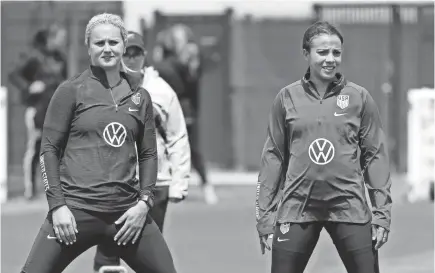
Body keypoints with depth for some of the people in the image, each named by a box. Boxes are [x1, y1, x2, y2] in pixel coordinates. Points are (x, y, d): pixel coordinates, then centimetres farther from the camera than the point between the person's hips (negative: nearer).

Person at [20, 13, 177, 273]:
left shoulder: (139, 96, 12)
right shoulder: (71, 91, 2)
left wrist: (144, 202, 2)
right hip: (75, 210, -3)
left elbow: (148, 154, 16)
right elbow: (49, 149, 1)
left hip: (127, 213, 3)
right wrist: (57, 205, -7)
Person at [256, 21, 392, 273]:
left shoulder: (359, 98, 3)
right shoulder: (287, 98, 5)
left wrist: (382, 212, -1)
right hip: (297, 208, 1)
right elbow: (273, 156, 7)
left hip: (349, 207, -1)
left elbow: (376, 155, 4)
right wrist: (264, 214, 4)